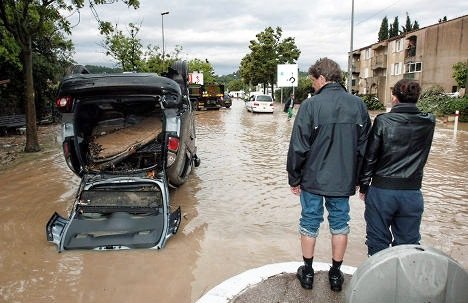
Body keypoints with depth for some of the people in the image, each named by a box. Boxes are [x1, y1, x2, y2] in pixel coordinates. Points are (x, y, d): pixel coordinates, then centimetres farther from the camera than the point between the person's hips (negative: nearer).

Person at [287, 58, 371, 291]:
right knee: (340, 224, 15)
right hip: (344, 180, 4)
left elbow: (298, 146, -12)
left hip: (313, 179, -3)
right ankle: (335, 274, 28)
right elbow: (365, 146, 5)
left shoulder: (311, 105, -13)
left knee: (309, 224, 12)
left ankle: (307, 273, 25)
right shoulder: (358, 105, 0)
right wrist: (359, 178, 14)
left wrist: (294, 178, -1)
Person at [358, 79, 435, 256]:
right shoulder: (429, 123, -1)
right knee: (408, 244, 15)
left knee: (378, 242, 11)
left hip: (382, 190, -3)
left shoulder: (383, 121, -11)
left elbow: (369, 157, -8)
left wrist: (363, 185, 4)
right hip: (412, 192, 3)